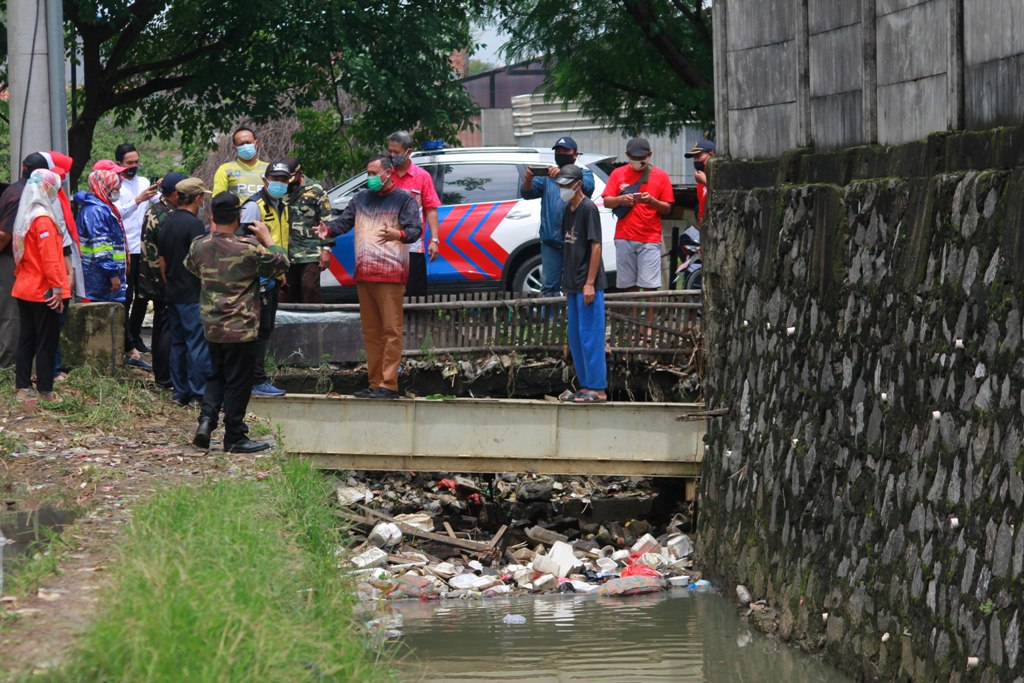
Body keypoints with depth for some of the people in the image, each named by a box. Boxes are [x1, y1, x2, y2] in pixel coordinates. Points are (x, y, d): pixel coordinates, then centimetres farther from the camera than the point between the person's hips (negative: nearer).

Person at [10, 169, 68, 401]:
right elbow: (50, 258, -20)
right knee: (47, 342, -2)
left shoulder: (24, 217, 10)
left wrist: (21, 277, 18)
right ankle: (45, 390, 0)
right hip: (44, 292, -8)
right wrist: (58, 288, -19)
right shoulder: (43, 220, -17)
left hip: (24, 289, 8)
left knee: (27, 340, 12)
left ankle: (22, 387, 15)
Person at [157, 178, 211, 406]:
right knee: (198, 344, -5)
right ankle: (198, 394, -6)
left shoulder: (167, 224, 11)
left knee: (178, 342, 13)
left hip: (172, 293, 8)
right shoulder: (194, 224, -14)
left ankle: (180, 392, 15)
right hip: (193, 294, -8)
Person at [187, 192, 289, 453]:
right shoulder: (249, 249, -17)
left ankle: (206, 420, 1)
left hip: (211, 327, 5)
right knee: (237, 382, 4)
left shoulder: (199, 246, -2)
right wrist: (267, 238, 6)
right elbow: (281, 264, -4)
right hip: (241, 329, -5)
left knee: (216, 376, 21)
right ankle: (234, 438, 10)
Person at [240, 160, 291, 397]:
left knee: (266, 329, 12)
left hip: (273, 277, 9)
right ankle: (257, 381, -9)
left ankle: (257, 376, 19)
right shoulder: (254, 206, -13)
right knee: (260, 329, -10)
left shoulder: (282, 207, 17)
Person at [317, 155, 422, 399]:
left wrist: (398, 235, -29)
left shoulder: (403, 199, 1)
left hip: (391, 275, -7)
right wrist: (328, 229, -5)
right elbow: (344, 221, 17)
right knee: (371, 332, 9)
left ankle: (389, 385, -12)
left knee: (391, 330, -9)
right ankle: (375, 383, 13)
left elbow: (416, 229, -8)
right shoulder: (361, 198, 19)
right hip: (364, 275, 7)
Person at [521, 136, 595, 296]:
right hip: (551, 241, 2)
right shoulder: (546, 176, 15)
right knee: (550, 285, 2)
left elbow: (587, 187, -14)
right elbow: (528, 193, 1)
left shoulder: (584, 174, 9)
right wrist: (528, 179, -23)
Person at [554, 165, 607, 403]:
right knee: (575, 339, 12)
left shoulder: (589, 208, -10)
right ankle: (586, 386, 18)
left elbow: (595, 246, -15)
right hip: (573, 285, 9)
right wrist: (567, 285, 18)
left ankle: (598, 389, -7)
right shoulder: (568, 210, 15)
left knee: (590, 337, -9)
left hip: (588, 285, -9)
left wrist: (590, 283, -19)